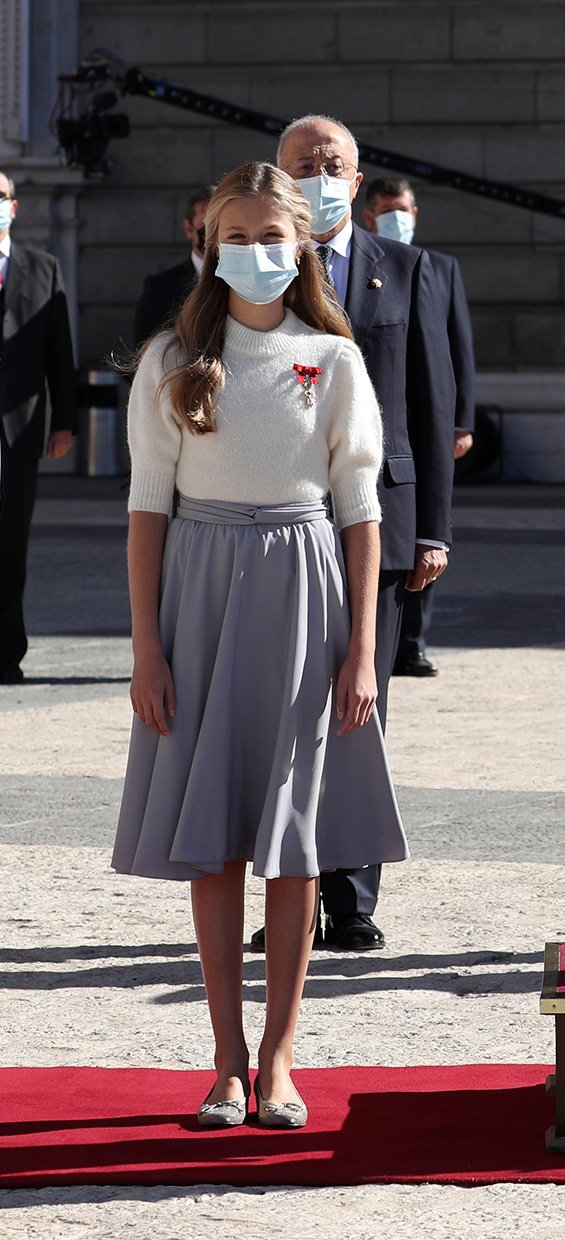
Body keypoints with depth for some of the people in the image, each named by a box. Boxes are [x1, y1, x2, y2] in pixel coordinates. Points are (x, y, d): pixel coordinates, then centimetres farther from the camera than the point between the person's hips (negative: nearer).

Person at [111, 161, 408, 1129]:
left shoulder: (333, 361, 2)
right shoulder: (173, 363, 2)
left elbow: (360, 510, 2)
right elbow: (148, 505, 2)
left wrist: (360, 649, -4)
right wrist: (147, 648, -4)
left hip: (304, 591, 0)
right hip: (202, 587, 0)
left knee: (295, 837, 2)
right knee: (211, 838, 2)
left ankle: (278, 1057, 10)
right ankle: (228, 1059, 10)